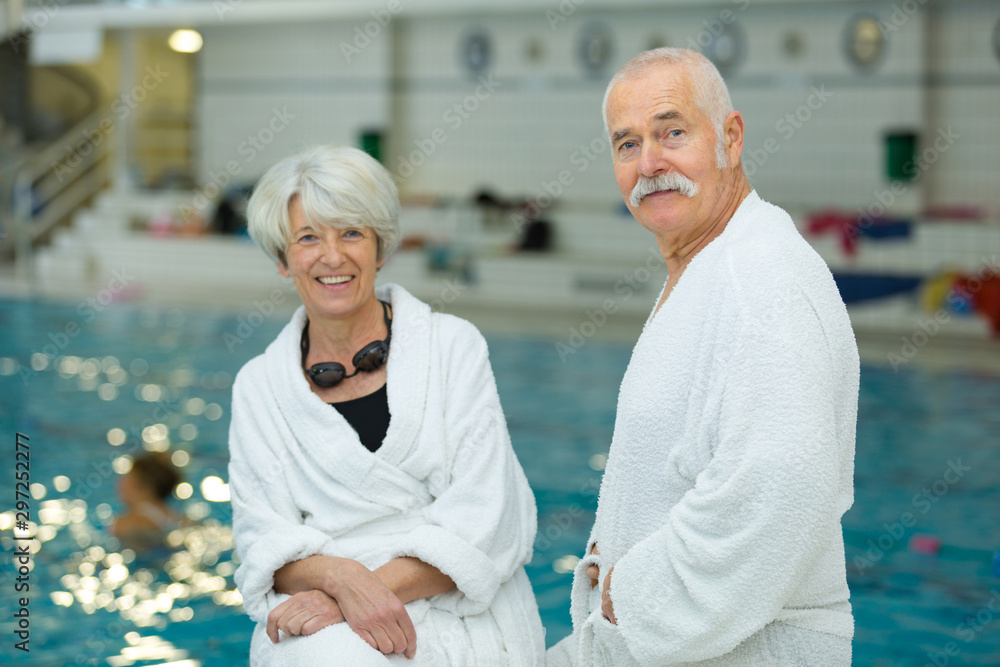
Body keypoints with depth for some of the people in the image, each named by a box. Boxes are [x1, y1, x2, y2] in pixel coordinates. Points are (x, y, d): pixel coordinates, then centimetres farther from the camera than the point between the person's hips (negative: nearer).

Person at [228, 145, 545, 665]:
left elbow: (481, 524, -4)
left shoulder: (452, 346, 4)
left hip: (457, 613, -2)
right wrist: (342, 577, -19)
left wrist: (376, 585, -18)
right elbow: (263, 539, 3)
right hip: (323, 623, 2)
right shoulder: (258, 387, 11)